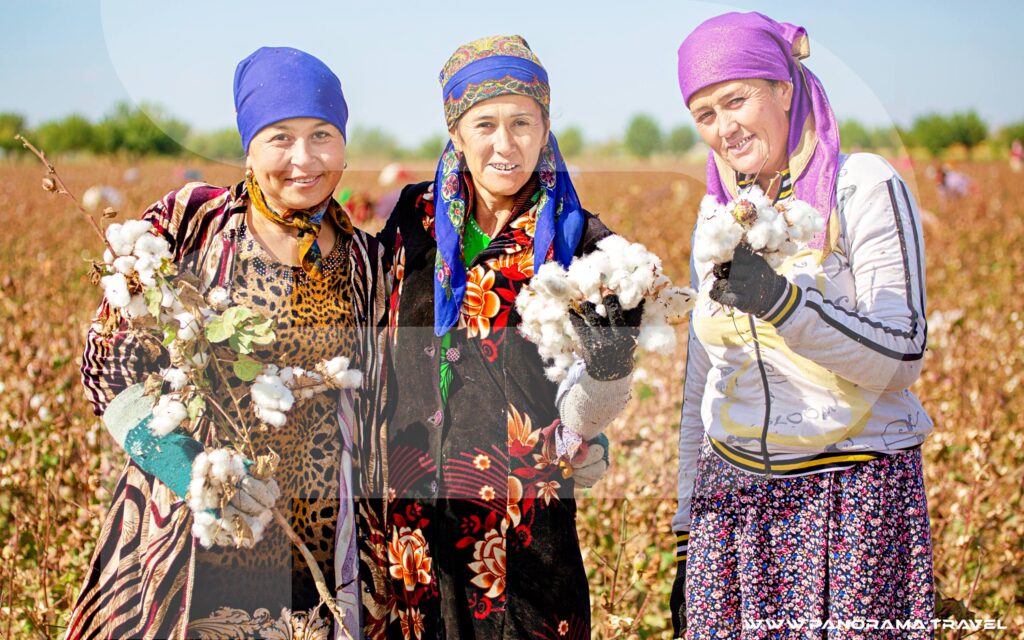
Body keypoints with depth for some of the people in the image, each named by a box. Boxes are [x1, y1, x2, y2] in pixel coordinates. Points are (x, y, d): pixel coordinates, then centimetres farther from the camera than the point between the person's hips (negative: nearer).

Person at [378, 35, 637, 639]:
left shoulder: (577, 242, -5)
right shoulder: (417, 217, 3)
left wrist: (609, 365, -26)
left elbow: (578, 417, -7)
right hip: (412, 511, 3)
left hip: (525, 521, -3)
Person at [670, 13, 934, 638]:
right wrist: (687, 531, 17)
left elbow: (902, 357, -12)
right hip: (732, 499, 5)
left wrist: (780, 301, -26)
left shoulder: (864, 188, -6)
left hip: (855, 497, -5)